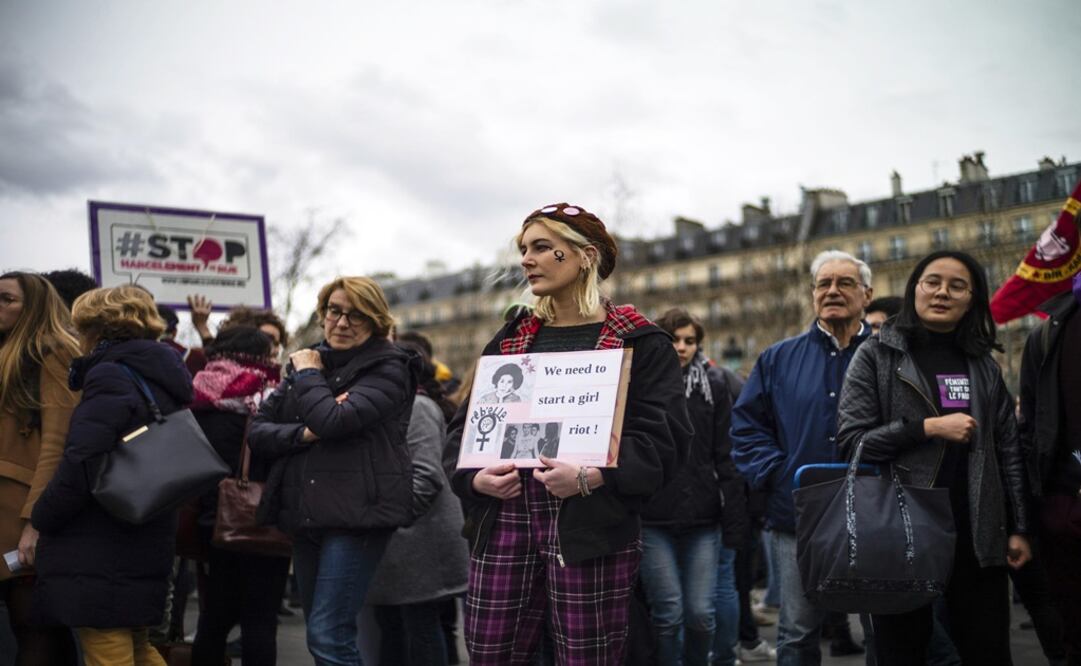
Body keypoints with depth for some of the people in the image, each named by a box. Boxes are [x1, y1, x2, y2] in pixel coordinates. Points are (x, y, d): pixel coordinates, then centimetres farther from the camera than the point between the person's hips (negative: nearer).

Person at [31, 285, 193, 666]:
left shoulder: (111, 377, -14)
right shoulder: (163, 380, 13)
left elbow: (81, 466, -22)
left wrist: (39, 520, -7)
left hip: (100, 556, -9)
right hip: (143, 549, 9)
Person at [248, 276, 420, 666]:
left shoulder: (388, 370, -5)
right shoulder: (307, 361, 15)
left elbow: (335, 420, -21)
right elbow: (258, 431, 9)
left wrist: (309, 375, -4)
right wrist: (302, 433, -10)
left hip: (357, 514, -7)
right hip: (305, 515, 7)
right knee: (319, 635, 14)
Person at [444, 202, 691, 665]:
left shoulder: (639, 343, 2)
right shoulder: (509, 341, 18)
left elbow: (663, 437, -8)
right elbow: (464, 426, 16)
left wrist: (591, 478, -22)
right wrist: (474, 476, -5)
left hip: (590, 526, -4)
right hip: (503, 521, 5)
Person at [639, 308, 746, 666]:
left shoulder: (713, 384, 7)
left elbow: (724, 455, 6)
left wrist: (734, 519, 0)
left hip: (702, 516, 1)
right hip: (653, 518, -1)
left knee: (702, 612, 1)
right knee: (668, 613, -2)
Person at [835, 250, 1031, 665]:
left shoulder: (983, 364, 12)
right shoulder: (876, 357, 0)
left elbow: (1007, 450, 12)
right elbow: (850, 442, -8)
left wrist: (1018, 527, 8)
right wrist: (928, 427, -15)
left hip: (976, 535, 3)